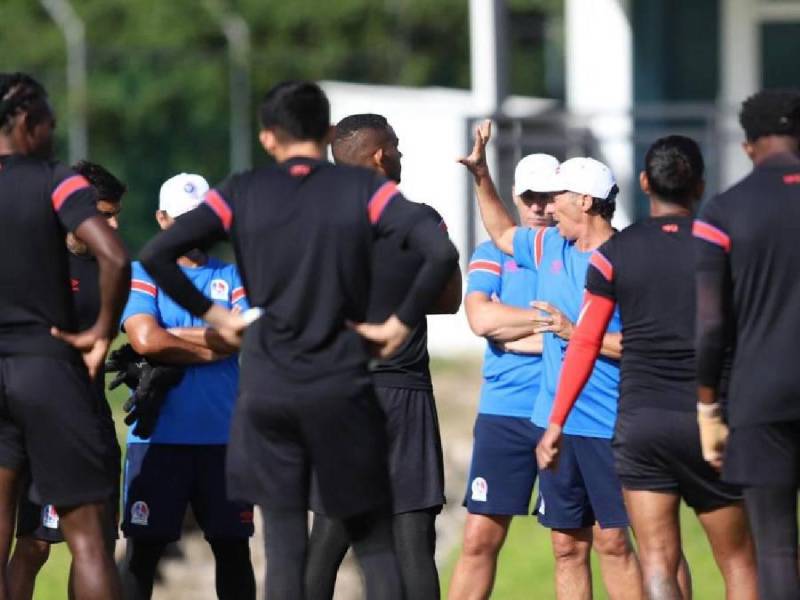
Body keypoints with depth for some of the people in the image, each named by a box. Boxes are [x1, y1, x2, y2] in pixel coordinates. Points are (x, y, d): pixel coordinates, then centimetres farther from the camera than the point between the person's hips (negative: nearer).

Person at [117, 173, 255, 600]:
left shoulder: (232, 277, 12)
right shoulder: (143, 274, 6)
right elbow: (145, 340, -11)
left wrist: (173, 336, -7)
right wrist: (214, 345, -5)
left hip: (223, 437, 2)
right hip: (158, 436, -2)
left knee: (233, 550, 5)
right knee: (143, 550, -3)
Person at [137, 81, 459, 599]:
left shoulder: (241, 194, 3)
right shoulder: (364, 190, -2)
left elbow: (156, 255, -4)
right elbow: (442, 253, -15)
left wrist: (213, 314, 6)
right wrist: (401, 324, -4)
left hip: (267, 391, 1)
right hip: (342, 390, -1)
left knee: (285, 550, 4)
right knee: (375, 545, 8)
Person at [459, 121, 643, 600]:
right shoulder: (549, 247, 11)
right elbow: (501, 232, 31)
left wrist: (575, 332, -17)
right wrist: (481, 174, 23)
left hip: (607, 428, -7)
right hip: (554, 420, 7)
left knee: (611, 540, -6)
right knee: (567, 546, 7)